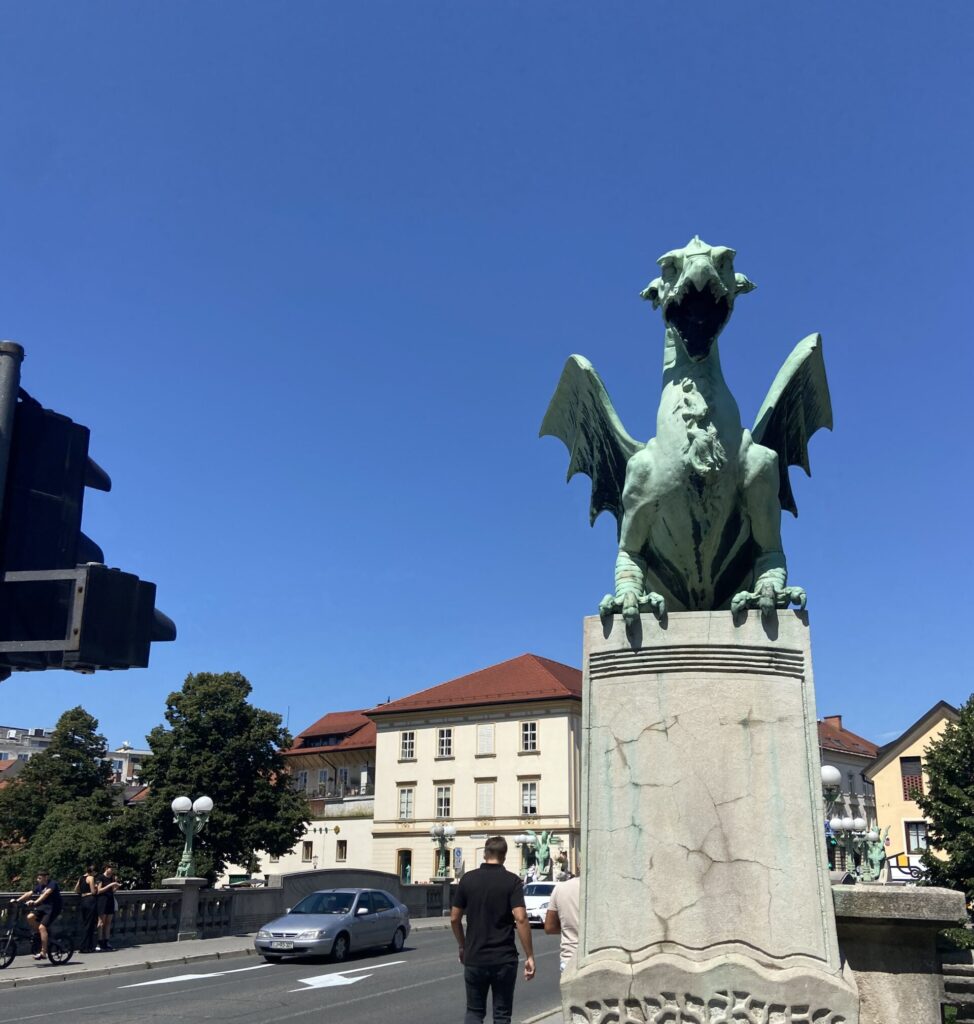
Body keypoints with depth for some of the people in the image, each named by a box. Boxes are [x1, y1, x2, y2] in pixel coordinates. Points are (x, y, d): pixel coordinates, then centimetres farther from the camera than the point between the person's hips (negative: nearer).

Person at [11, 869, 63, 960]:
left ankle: (43, 953, -17)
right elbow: (29, 893, 4)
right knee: (30, 917, -15)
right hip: (44, 907, 8)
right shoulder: (40, 886, 9)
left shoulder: (52, 884, -15)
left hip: (53, 908, -8)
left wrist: (35, 902, -45)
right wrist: (17, 900, -7)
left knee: (42, 927, -20)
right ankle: (44, 934, 6)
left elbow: (46, 894, -32)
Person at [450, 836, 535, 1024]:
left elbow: (454, 919, 5)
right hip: (504, 959, -2)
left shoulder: (467, 879, 1)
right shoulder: (512, 881, -7)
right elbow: (520, 918, -17)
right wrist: (529, 956, -13)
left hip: (474, 958, 2)